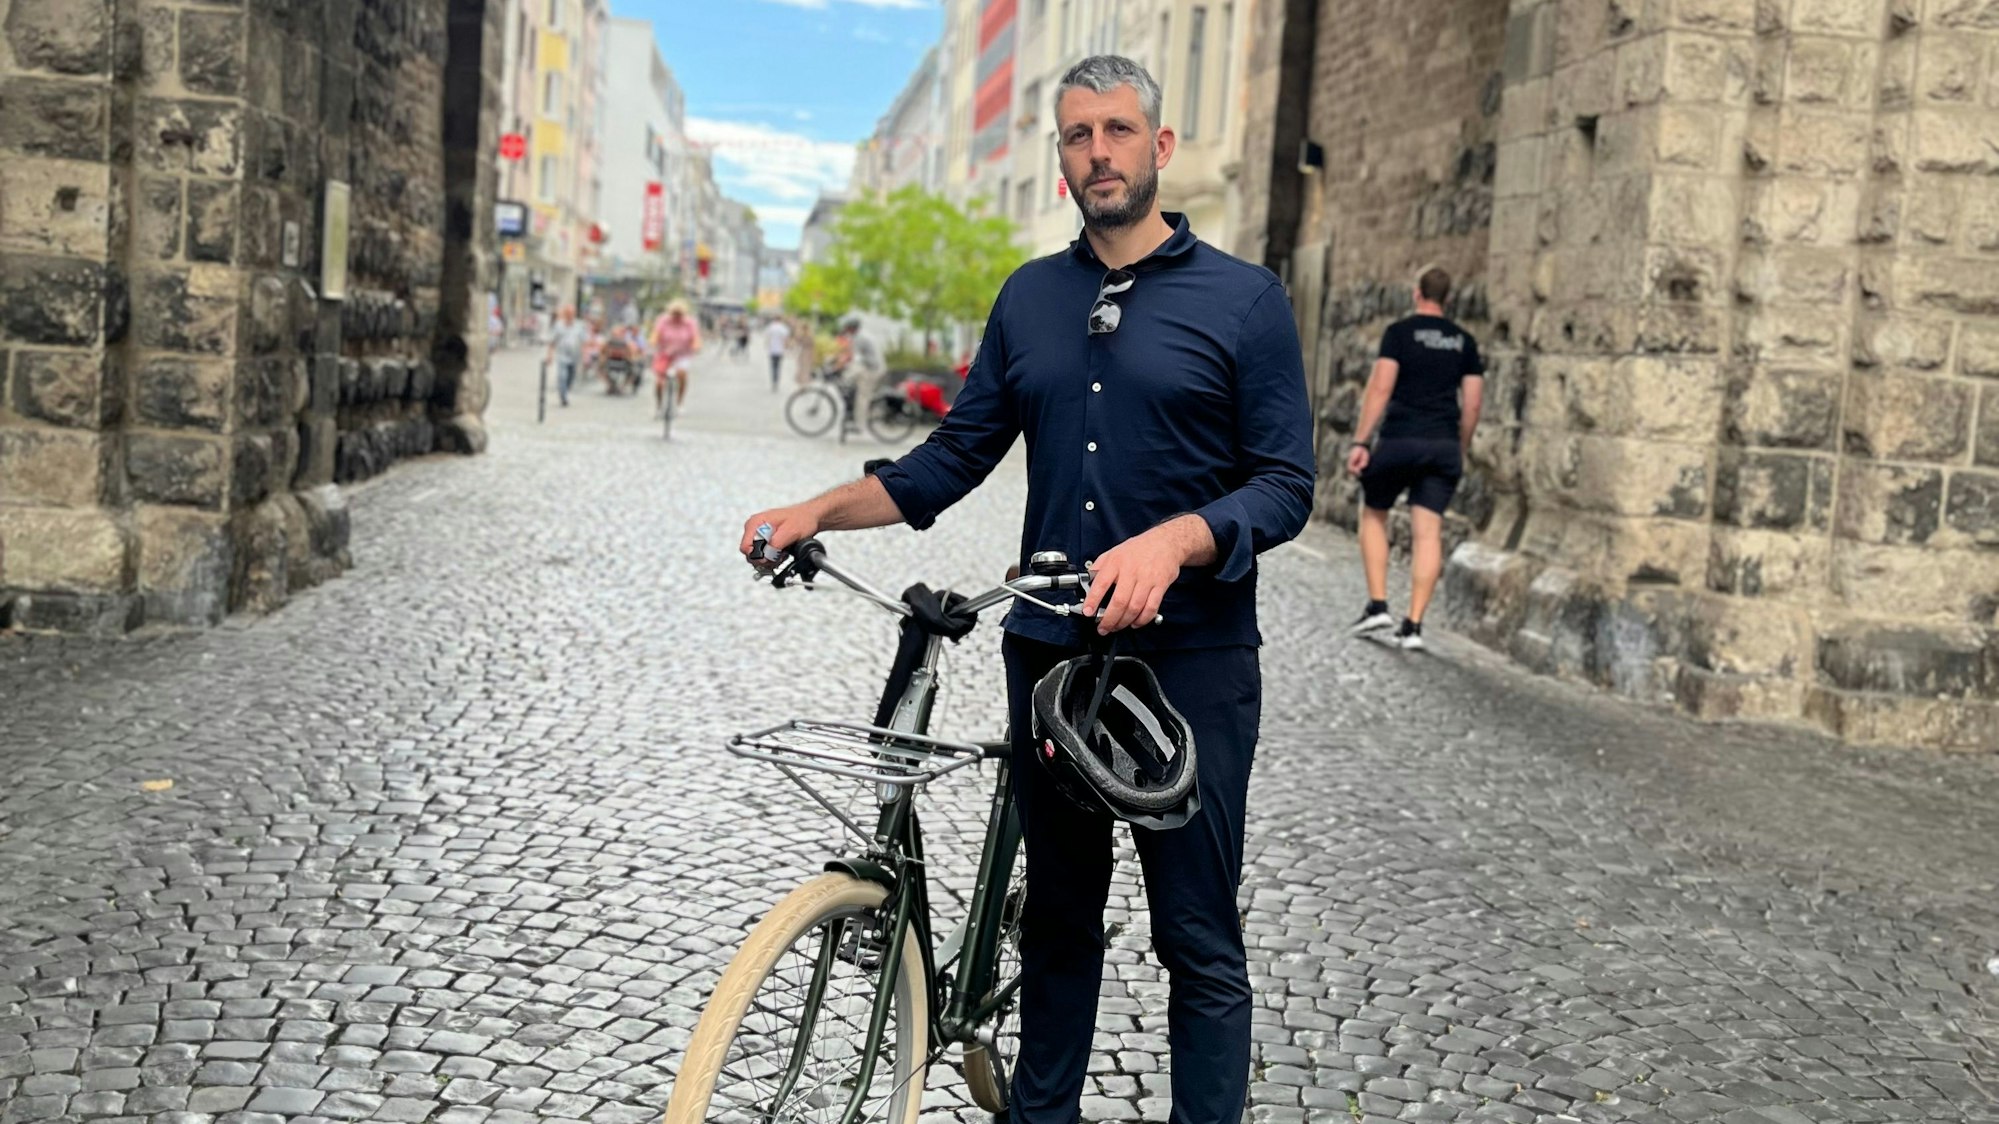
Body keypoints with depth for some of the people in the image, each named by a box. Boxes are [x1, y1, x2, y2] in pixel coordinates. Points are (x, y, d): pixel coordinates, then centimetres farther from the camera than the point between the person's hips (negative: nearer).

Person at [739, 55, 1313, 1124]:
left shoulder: (1243, 298, -2)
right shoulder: (1030, 296, 11)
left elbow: (1285, 484, -7)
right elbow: (957, 454, 13)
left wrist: (1171, 544, -25)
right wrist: (818, 510, 2)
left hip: (1189, 662, -4)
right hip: (1050, 648, 4)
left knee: (1200, 942, 3)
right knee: (1057, 916, 15)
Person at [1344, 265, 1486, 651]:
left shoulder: (1400, 332, -2)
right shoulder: (1464, 341, 11)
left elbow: (1380, 388, -11)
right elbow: (1472, 404, 9)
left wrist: (1360, 441, -11)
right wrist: (1461, 451, 20)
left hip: (1399, 440, -3)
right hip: (1444, 445, 3)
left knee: (1373, 516, 15)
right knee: (1428, 532, 1)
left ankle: (1377, 605, 6)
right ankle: (1413, 624, -3)